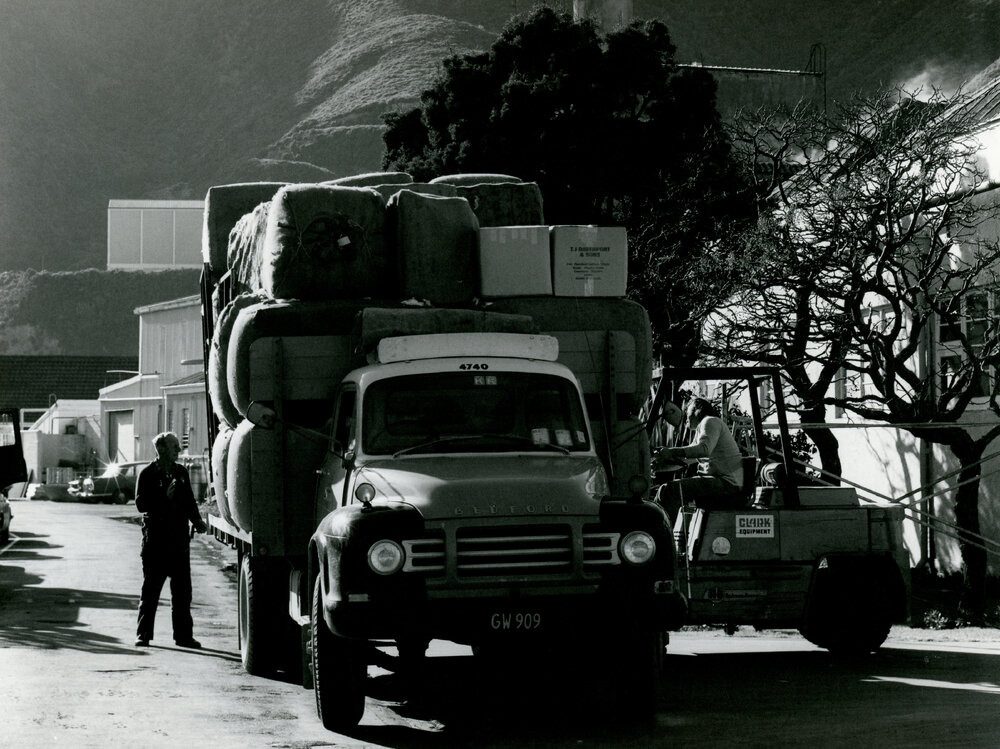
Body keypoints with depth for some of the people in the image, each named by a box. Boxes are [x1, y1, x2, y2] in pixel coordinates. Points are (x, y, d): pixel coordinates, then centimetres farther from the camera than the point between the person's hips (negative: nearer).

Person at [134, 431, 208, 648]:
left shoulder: (181, 472, 11)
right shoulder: (147, 474, -4)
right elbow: (141, 504, -12)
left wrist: (197, 520, 2)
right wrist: (165, 497, -21)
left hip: (180, 540, 4)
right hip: (155, 541, -4)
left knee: (182, 591, 5)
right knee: (150, 591, 3)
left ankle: (183, 635, 10)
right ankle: (143, 634, 9)